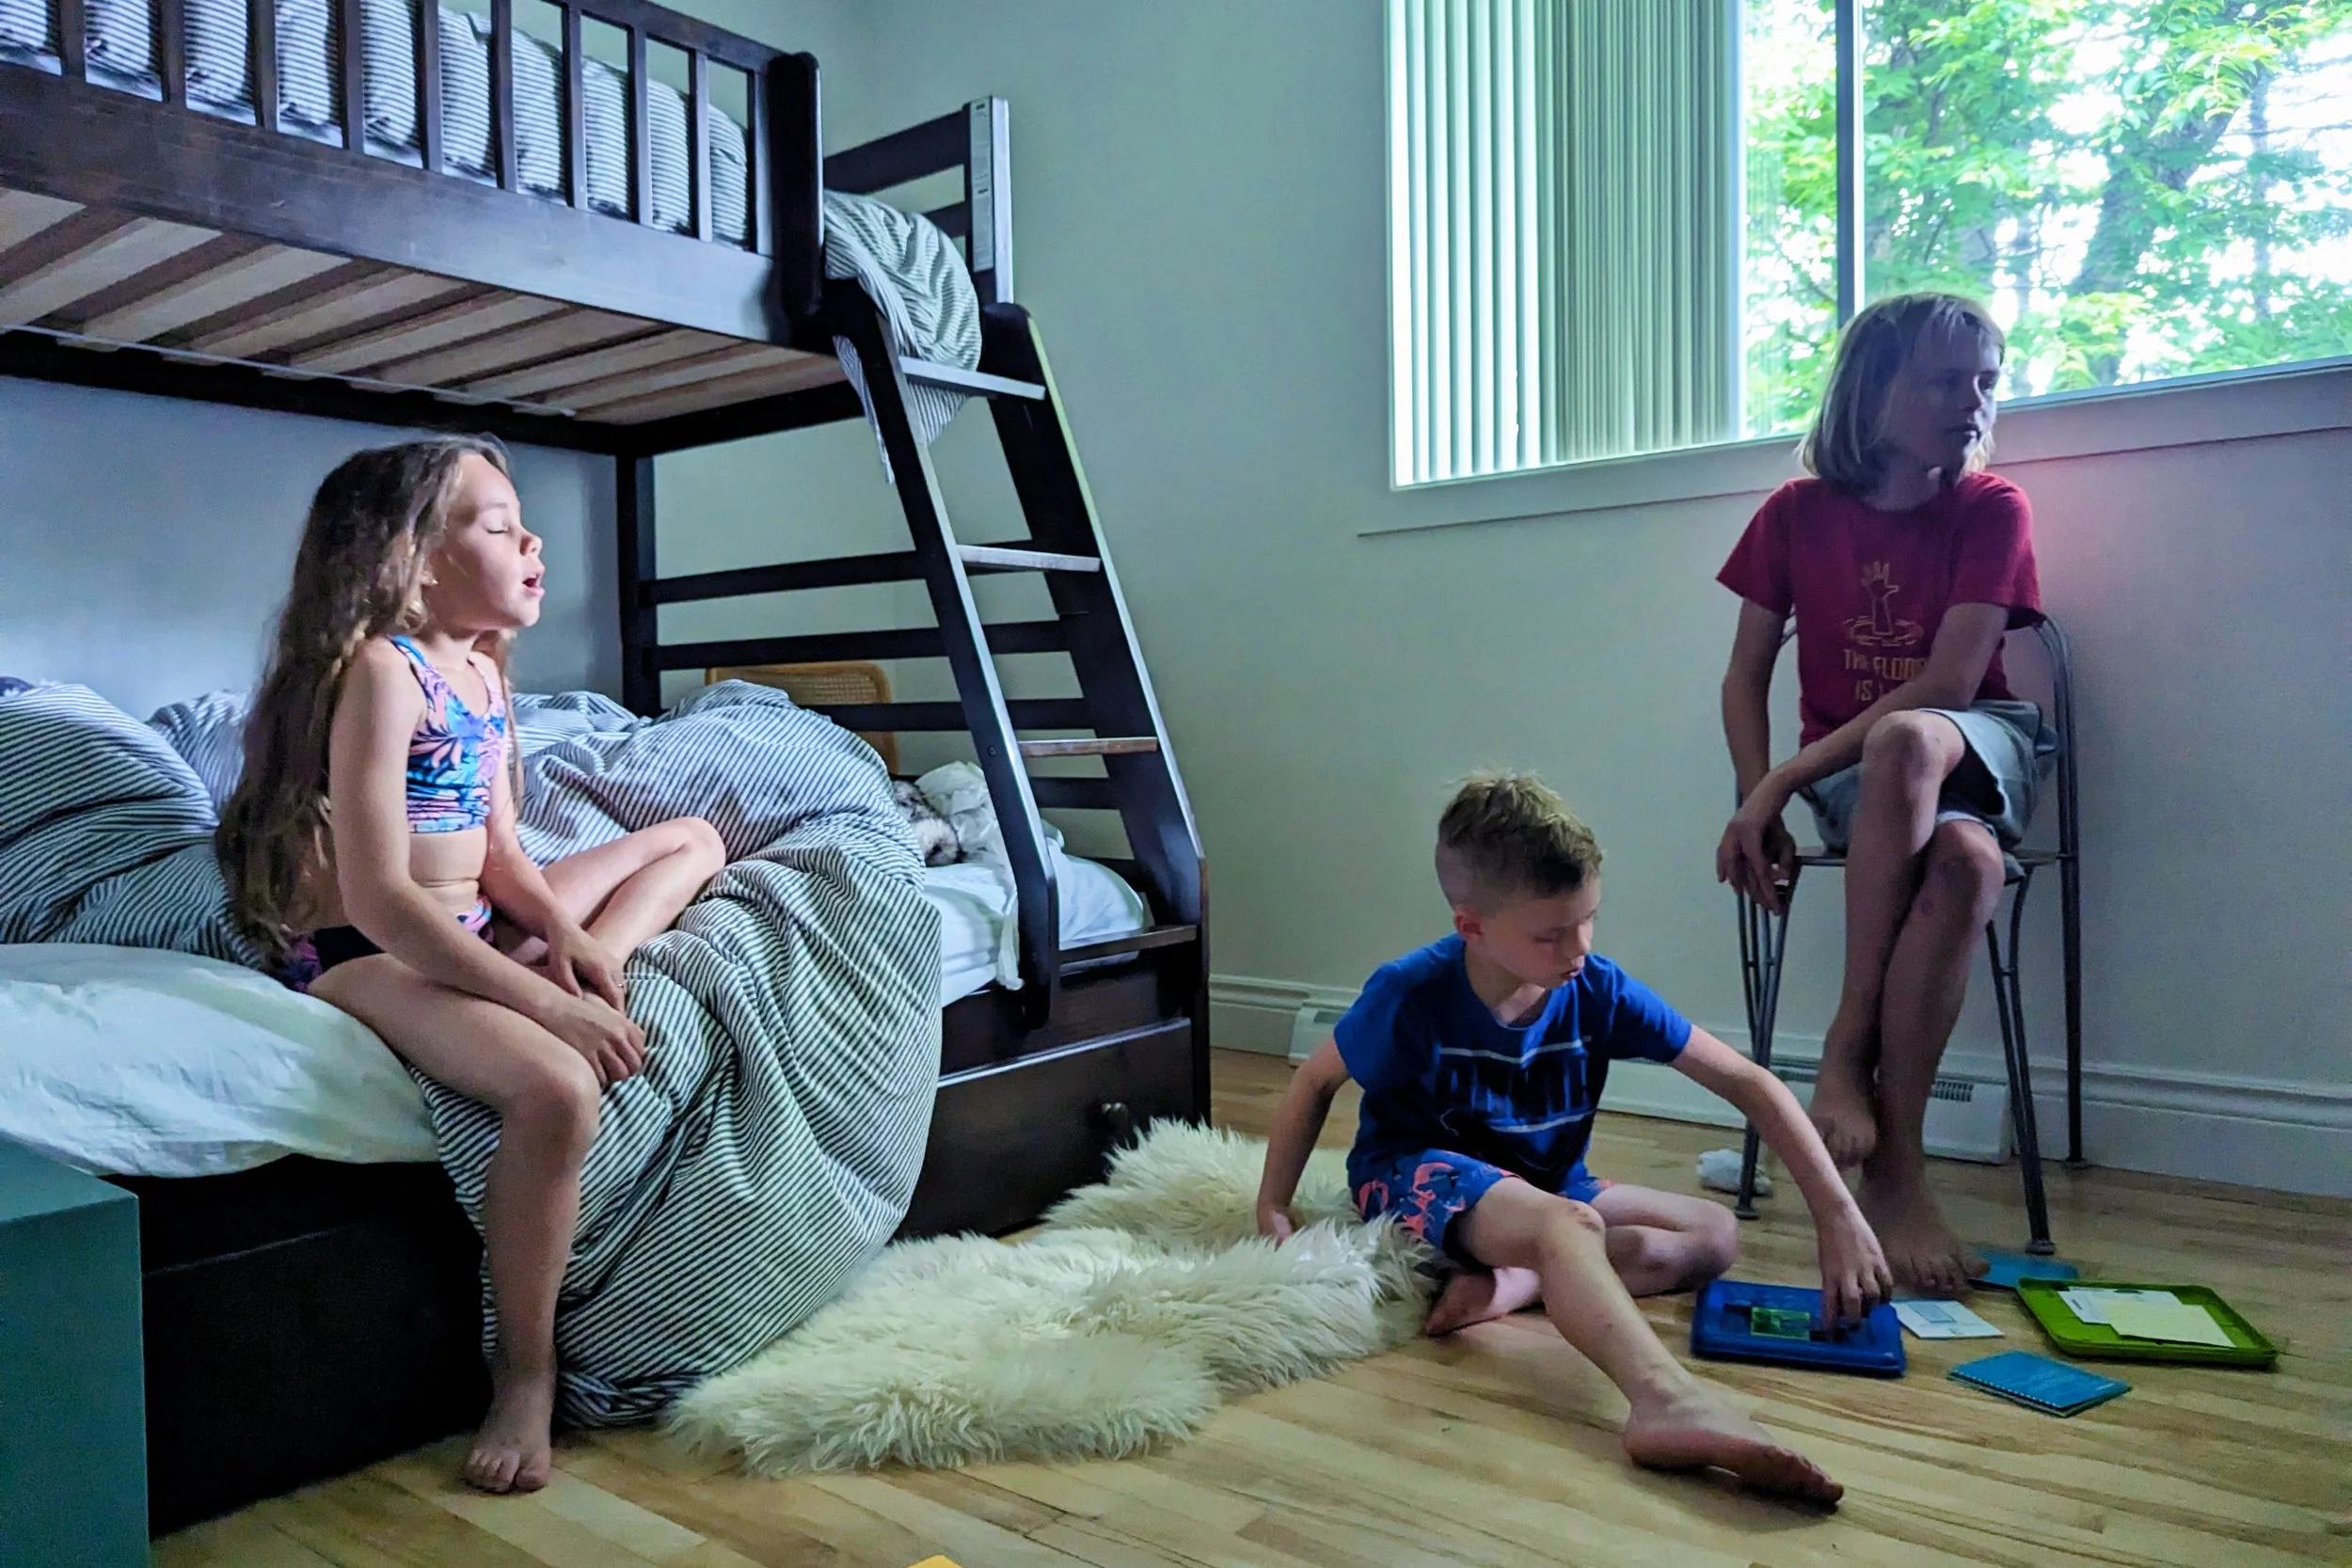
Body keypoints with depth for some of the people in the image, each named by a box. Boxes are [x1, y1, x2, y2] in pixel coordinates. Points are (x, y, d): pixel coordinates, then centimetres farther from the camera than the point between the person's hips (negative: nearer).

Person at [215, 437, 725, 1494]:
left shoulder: (483, 668, 9)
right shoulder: (381, 668, -18)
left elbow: (499, 852, 11)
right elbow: (378, 895, -25)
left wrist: (563, 933, -10)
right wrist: (545, 1002, -29)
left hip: (473, 928, 10)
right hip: (365, 953, -9)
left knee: (694, 839, 17)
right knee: (556, 1089, -38)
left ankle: (606, 966, -12)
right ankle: (525, 1372, -18)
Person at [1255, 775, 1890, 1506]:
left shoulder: (1599, 992, -16)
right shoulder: (1412, 997, -23)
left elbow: (1749, 1083, -11)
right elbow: (1315, 1081, -6)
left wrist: (1837, 1213, -18)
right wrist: (1273, 1211, -7)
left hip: (1540, 1184, 6)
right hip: (1414, 1173, -6)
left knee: (1715, 1234, -8)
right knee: (1566, 1224, -36)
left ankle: (1511, 1281, -27)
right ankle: (1670, 1401, -59)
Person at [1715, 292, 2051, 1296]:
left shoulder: (1992, 511, -3)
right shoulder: (1798, 514, 1)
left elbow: (1948, 686, -15)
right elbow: (1746, 679, 4)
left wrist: (1776, 787, -22)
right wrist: (1758, 810, -13)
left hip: (1982, 747, 0)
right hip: (1848, 773, 0)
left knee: (1905, 739, -41)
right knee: (1965, 861, -37)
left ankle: (1848, 1047, -32)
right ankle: (1896, 1171, -31)